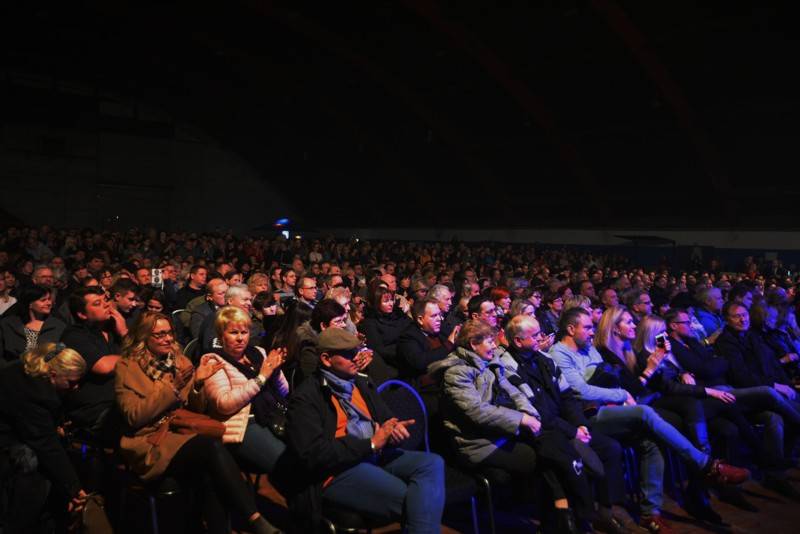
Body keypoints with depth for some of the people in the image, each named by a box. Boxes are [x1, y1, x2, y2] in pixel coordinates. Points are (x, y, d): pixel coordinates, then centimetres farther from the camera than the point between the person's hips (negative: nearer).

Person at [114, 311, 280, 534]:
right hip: (150, 443, -4)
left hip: (182, 435, 4)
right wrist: (171, 388, -17)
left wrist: (197, 384, -7)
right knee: (212, 446, -32)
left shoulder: (180, 361, 14)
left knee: (208, 472, -33)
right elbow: (134, 416, -11)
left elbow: (197, 409, 13)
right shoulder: (127, 367, 1)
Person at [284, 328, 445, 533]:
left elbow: (385, 419, 21)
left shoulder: (362, 383, 17)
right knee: (411, 499, -27)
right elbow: (313, 454, -16)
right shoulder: (306, 397, -7)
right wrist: (371, 443, -15)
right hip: (337, 470, -7)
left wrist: (394, 430, -6)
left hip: (376, 455, 8)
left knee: (432, 463, -17)